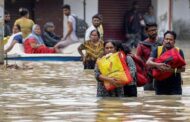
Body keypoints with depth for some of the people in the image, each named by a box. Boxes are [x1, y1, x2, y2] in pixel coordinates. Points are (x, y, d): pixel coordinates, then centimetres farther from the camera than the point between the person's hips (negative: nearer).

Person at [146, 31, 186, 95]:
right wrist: (157, 65, -28)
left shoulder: (178, 52, 4)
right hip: (160, 84, 1)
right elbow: (148, 62, -7)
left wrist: (174, 70, -25)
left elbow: (183, 68, -4)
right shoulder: (157, 50, 6)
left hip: (175, 85, -1)